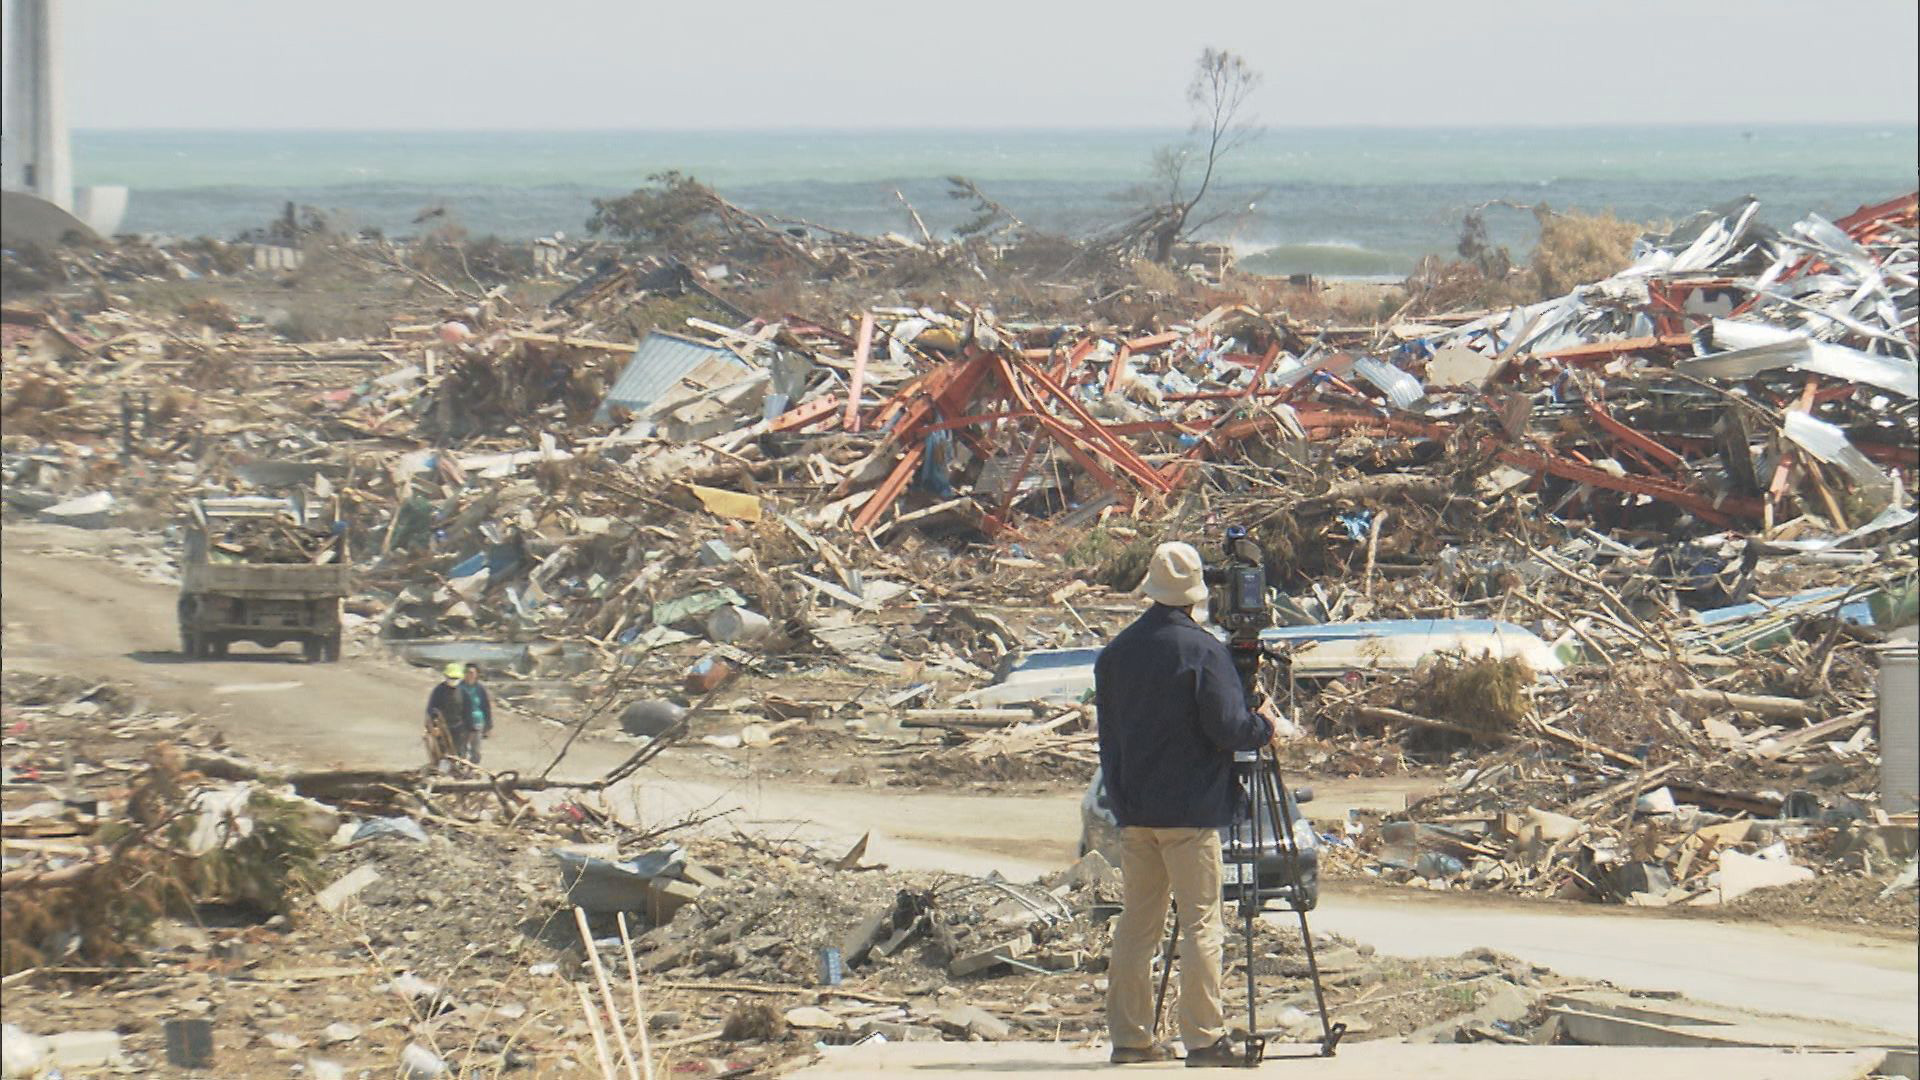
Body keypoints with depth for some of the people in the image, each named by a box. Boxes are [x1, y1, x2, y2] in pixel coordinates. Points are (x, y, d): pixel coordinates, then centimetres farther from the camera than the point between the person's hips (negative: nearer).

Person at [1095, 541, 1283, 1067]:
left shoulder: (1115, 652, 8)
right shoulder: (1202, 651, -11)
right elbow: (1226, 728, -15)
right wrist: (1265, 726, 5)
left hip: (1133, 807, 6)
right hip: (1190, 808, -6)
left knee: (1136, 923, 9)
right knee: (1201, 924, -3)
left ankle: (1129, 1036, 10)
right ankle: (1204, 1037, -6)